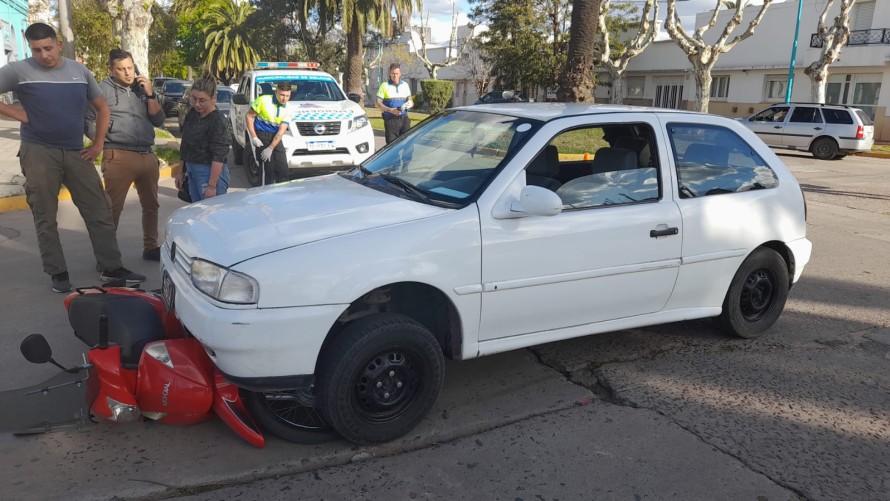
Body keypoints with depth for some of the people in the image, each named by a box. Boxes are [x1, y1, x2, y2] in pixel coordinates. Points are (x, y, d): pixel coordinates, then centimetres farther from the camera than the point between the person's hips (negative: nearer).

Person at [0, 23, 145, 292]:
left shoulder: (80, 71, 7)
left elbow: (102, 107, 15)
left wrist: (98, 144, 7)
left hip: (76, 153, 3)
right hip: (39, 152, -3)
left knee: (99, 212, 1)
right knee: (45, 218, 2)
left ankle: (111, 268, 9)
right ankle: (58, 273, 13)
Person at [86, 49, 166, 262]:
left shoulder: (141, 89, 17)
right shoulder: (103, 89, 1)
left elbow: (158, 121, 9)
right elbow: (86, 119, -2)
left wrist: (150, 94, 0)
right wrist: (102, 141, -4)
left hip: (147, 156, 6)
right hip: (119, 157, -6)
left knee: (151, 205, 12)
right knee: (113, 207, -7)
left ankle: (151, 247, 24)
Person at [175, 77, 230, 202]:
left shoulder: (217, 121, -16)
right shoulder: (192, 114, 8)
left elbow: (218, 157, -20)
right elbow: (185, 145, 17)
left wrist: (212, 186, -23)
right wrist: (180, 172, 17)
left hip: (211, 173, -8)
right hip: (193, 173, 8)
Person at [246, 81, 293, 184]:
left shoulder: (287, 111, 0)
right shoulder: (263, 100, -9)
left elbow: (281, 131, -6)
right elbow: (249, 116, -4)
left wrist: (270, 148, -16)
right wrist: (254, 137, -10)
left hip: (275, 137, 4)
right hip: (262, 136, -4)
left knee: (283, 169, -2)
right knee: (270, 168, -9)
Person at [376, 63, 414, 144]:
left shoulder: (405, 85, 12)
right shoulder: (384, 86, 1)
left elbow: (410, 100, 18)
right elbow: (378, 103, -3)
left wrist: (410, 104, -8)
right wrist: (391, 110, -19)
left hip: (404, 119, 3)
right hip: (390, 120, -3)